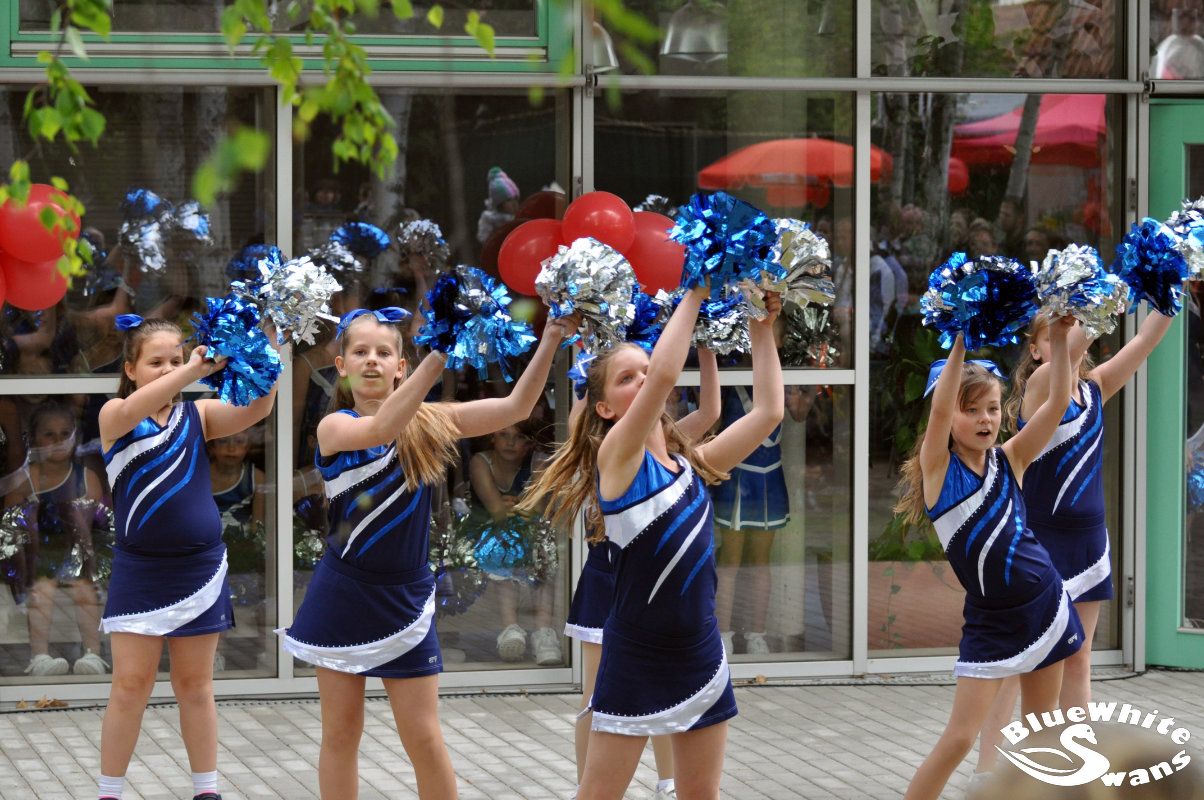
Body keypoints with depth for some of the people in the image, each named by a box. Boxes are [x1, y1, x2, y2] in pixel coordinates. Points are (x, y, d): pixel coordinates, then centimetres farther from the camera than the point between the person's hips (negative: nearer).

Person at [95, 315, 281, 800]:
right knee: (131, 685, -1)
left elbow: (256, 409, -11)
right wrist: (194, 371, -40)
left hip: (200, 568, 2)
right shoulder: (115, 416, -4)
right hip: (139, 572, -2)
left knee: (195, 685, 10)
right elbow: (133, 410, -27)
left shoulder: (198, 415, 4)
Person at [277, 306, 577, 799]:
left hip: (405, 598, 2)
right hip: (343, 596, -2)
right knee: (341, 734, 7)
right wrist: (439, 353, -43)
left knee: (424, 740, 2)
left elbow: (515, 408, -9)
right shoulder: (334, 427, -10)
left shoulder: (425, 422, -1)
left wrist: (550, 342, -24)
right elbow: (382, 430, -32)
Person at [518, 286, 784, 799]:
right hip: (635, 658, -6)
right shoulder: (616, 457, -9)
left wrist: (761, 329, 1)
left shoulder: (692, 464, 9)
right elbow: (666, 374, -23)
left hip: (701, 655, 6)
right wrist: (695, 292, -17)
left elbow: (768, 412, 3)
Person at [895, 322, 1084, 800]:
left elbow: (1058, 403, -8)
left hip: (1045, 605, 4)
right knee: (959, 738, -7)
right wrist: (962, 340, -31)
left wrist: (1059, 339, -19)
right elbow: (939, 409, -26)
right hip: (989, 619, -4)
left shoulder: (1010, 459, 0)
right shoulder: (938, 467, -8)